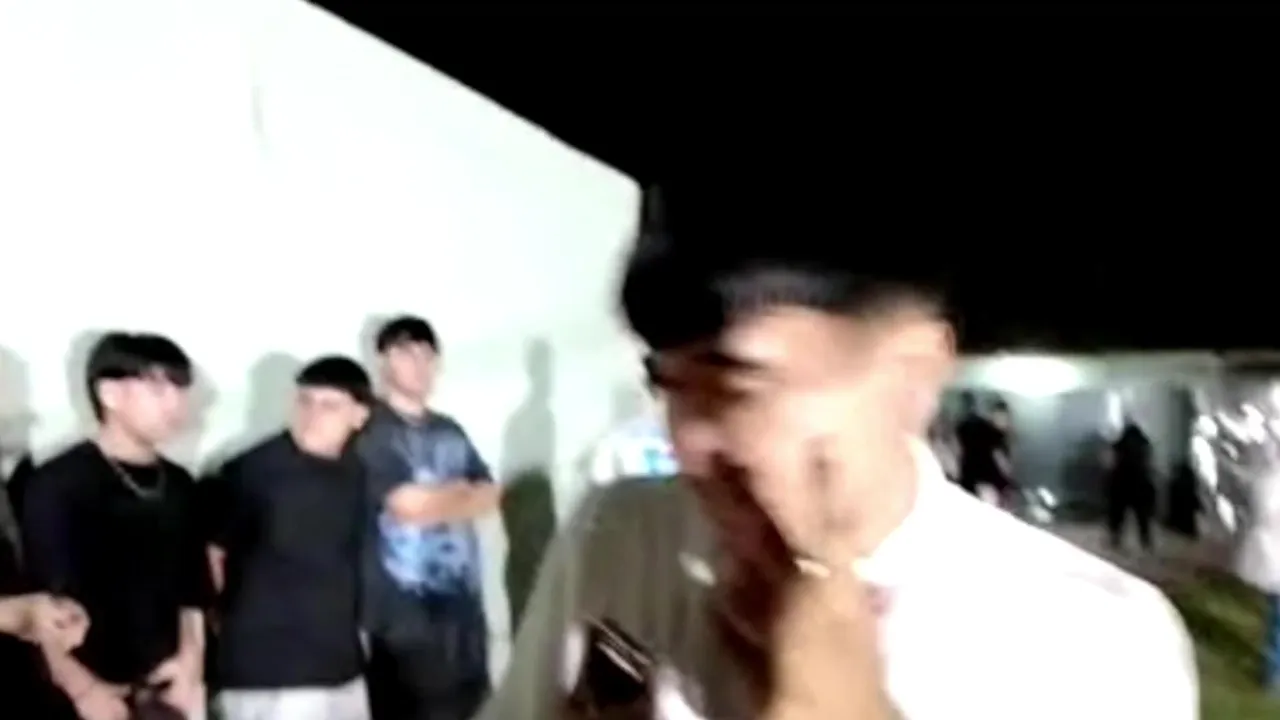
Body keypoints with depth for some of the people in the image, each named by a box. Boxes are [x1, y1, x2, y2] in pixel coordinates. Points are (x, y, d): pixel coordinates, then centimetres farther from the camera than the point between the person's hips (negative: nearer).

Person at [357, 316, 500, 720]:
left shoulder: (450, 432, 15)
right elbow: (407, 505, -15)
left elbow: (488, 497, 9)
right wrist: (458, 491, 1)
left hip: (462, 603, 6)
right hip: (402, 609, -6)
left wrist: (434, 499, -7)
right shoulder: (371, 432, -6)